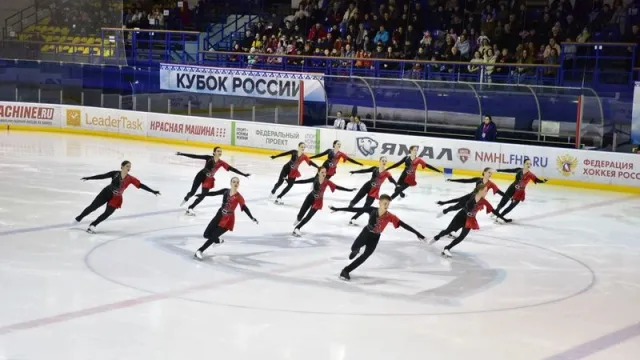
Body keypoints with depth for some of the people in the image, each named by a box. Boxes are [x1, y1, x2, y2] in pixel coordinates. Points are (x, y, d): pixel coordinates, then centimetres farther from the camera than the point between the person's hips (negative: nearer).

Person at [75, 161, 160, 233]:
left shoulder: (130, 179, -13)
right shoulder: (115, 173, -15)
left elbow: (141, 185, -14)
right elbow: (102, 176, -9)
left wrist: (153, 191, -18)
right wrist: (88, 178, -7)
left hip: (116, 198, 1)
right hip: (106, 193, -1)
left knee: (107, 214, -7)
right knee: (92, 207, 4)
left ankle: (93, 225, 10)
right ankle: (78, 218, 24)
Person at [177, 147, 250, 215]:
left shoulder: (221, 163, -6)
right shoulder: (209, 158, -12)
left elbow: (232, 169, -6)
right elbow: (195, 156, -12)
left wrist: (244, 174, -11)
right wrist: (182, 154, -14)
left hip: (208, 180, 2)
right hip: (201, 176, -2)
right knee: (192, 192, 2)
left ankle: (190, 208, 17)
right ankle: (186, 198, 41)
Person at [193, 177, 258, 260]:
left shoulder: (239, 197, -12)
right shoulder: (226, 191, 2)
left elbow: (244, 208, -17)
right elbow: (214, 193, 10)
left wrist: (252, 218, -28)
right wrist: (202, 194, 12)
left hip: (228, 219, -5)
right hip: (219, 215, 5)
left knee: (213, 237, -10)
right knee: (206, 234, 5)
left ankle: (200, 251, 4)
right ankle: (218, 240, 37)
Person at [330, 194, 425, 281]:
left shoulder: (390, 216, -22)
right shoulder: (372, 210, -21)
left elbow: (403, 225, -26)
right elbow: (355, 209, -17)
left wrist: (417, 234, -33)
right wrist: (337, 209, -14)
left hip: (375, 238, 1)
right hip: (365, 233, -1)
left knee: (365, 256, -5)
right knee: (354, 248, -11)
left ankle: (346, 270, 12)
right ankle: (356, 250, 31)